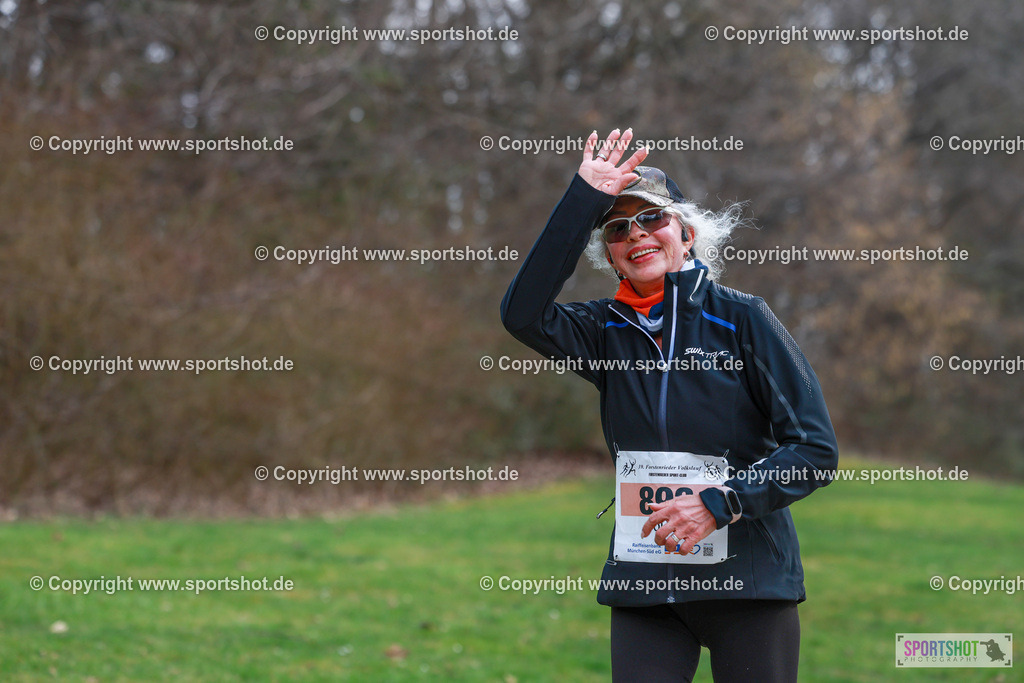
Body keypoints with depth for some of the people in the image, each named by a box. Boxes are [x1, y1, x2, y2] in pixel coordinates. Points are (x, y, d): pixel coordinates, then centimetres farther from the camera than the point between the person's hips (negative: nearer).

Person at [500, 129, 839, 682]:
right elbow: (522, 313, -14)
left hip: (748, 578, -2)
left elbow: (816, 449, -5)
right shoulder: (607, 330, 8)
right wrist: (585, 198, -14)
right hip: (644, 584, 2)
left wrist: (720, 503, -17)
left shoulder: (741, 318, -2)